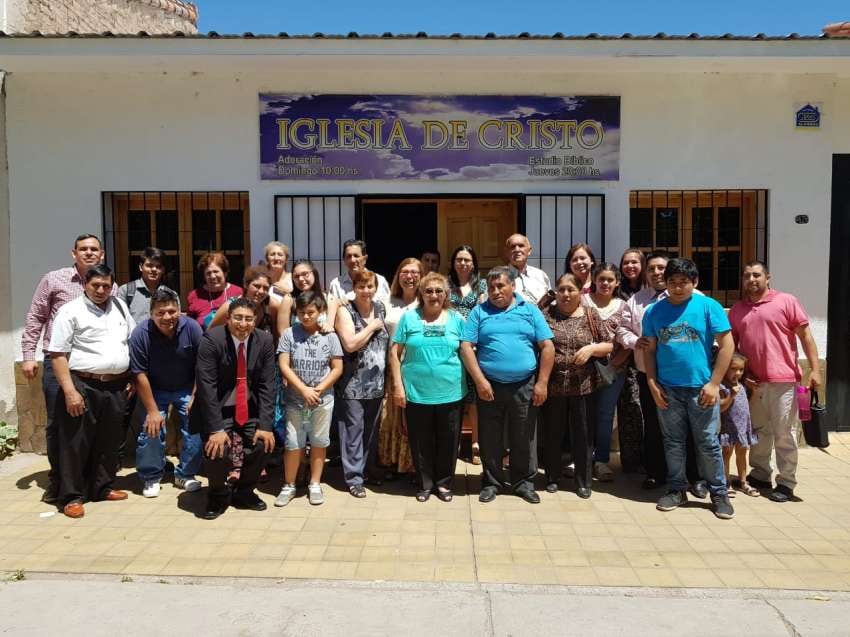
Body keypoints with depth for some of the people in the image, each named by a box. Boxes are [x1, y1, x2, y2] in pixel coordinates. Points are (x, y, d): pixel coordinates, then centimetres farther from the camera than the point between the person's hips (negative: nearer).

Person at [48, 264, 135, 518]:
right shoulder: (70, 311, -5)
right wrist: (70, 391, -17)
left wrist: (132, 377, 11)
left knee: (109, 441, 14)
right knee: (76, 443, 2)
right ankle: (71, 496, 13)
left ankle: (101, 488, 28)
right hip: (83, 386, -5)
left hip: (116, 386, 5)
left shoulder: (119, 306, 11)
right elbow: (58, 354, -10)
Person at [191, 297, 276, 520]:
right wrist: (216, 428, -24)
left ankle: (244, 492, 19)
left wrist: (265, 425, -13)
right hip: (218, 409, -3)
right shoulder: (211, 340, -18)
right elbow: (206, 386, -19)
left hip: (250, 409, 3)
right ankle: (218, 495, 14)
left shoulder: (265, 341, -8)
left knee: (263, 444, -10)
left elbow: (267, 385, -7)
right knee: (216, 451, -19)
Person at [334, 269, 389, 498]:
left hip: (377, 382, 5)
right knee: (353, 431, 0)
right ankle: (354, 477, 10)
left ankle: (369, 469, 30)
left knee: (372, 430, 15)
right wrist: (372, 326, -12)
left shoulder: (380, 308, 9)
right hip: (353, 383, -5)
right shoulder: (345, 311, -7)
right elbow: (350, 344, -20)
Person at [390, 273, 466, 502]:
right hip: (416, 393, -1)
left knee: (448, 442, 10)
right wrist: (398, 385, -4)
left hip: (451, 393, 1)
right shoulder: (409, 318, 1)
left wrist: (469, 386, 3)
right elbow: (395, 352, 1)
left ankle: (443, 483, 28)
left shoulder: (456, 319, 4)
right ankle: (425, 484, 27)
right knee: (421, 442, 9)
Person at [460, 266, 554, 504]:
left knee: (524, 438, 10)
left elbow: (547, 346, 3)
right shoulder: (479, 312, 4)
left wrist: (542, 382, -4)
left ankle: (524, 482, 25)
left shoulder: (530, 311, 5)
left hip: (524, 386, 0)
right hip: (489, 386, 0)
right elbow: (466, 347, -3)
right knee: (490, 439, 9)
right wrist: (480, 381, -10)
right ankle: (491, 482, 25)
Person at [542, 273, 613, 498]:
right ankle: (552, 477, 28)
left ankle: (583, 481, 22)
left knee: (583, 435, 8)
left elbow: (610, 344, 3)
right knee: (553, 434, 12)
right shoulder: (546, 314, 1)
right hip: (552, 385, 0)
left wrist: (591, 348, -15)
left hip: (584, 385, 0)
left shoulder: (592, 315, 2)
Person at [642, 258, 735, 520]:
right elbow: (650, 350, 8)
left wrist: (714, 383, -9)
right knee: (673, 443, 12)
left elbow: (727, 345, -5)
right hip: (667, 389, 3)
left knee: (708, 443, 5)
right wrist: (652, 383, -2)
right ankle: (677, 490, 25)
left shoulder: (709, 307, -4)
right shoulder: (654, 311, 4)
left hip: (701, 388, -2)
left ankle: (719, 493, 20)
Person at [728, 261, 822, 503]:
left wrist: (815, 369, -10)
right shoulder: (736, 310, 10)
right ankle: (760, 475, 27)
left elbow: (805, 336, -4)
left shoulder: (787, 301, -2)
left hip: (783, 381, -4)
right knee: (759, 432, 14)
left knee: (784, 434, 2)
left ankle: (786, 483, 11)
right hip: (752, 383, 4)